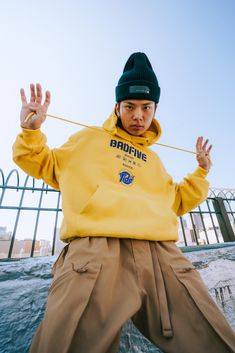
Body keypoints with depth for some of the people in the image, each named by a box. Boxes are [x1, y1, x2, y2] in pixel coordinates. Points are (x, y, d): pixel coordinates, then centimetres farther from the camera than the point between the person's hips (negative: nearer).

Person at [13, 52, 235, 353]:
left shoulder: (153, 159, 27)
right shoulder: (88, 138, 18)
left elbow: (176, 203, 33)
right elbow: (44, 165, 24)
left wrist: (201, 171, 24)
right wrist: (31, 132, 8)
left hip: (163, 254, 5)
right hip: (95, 250, -3)